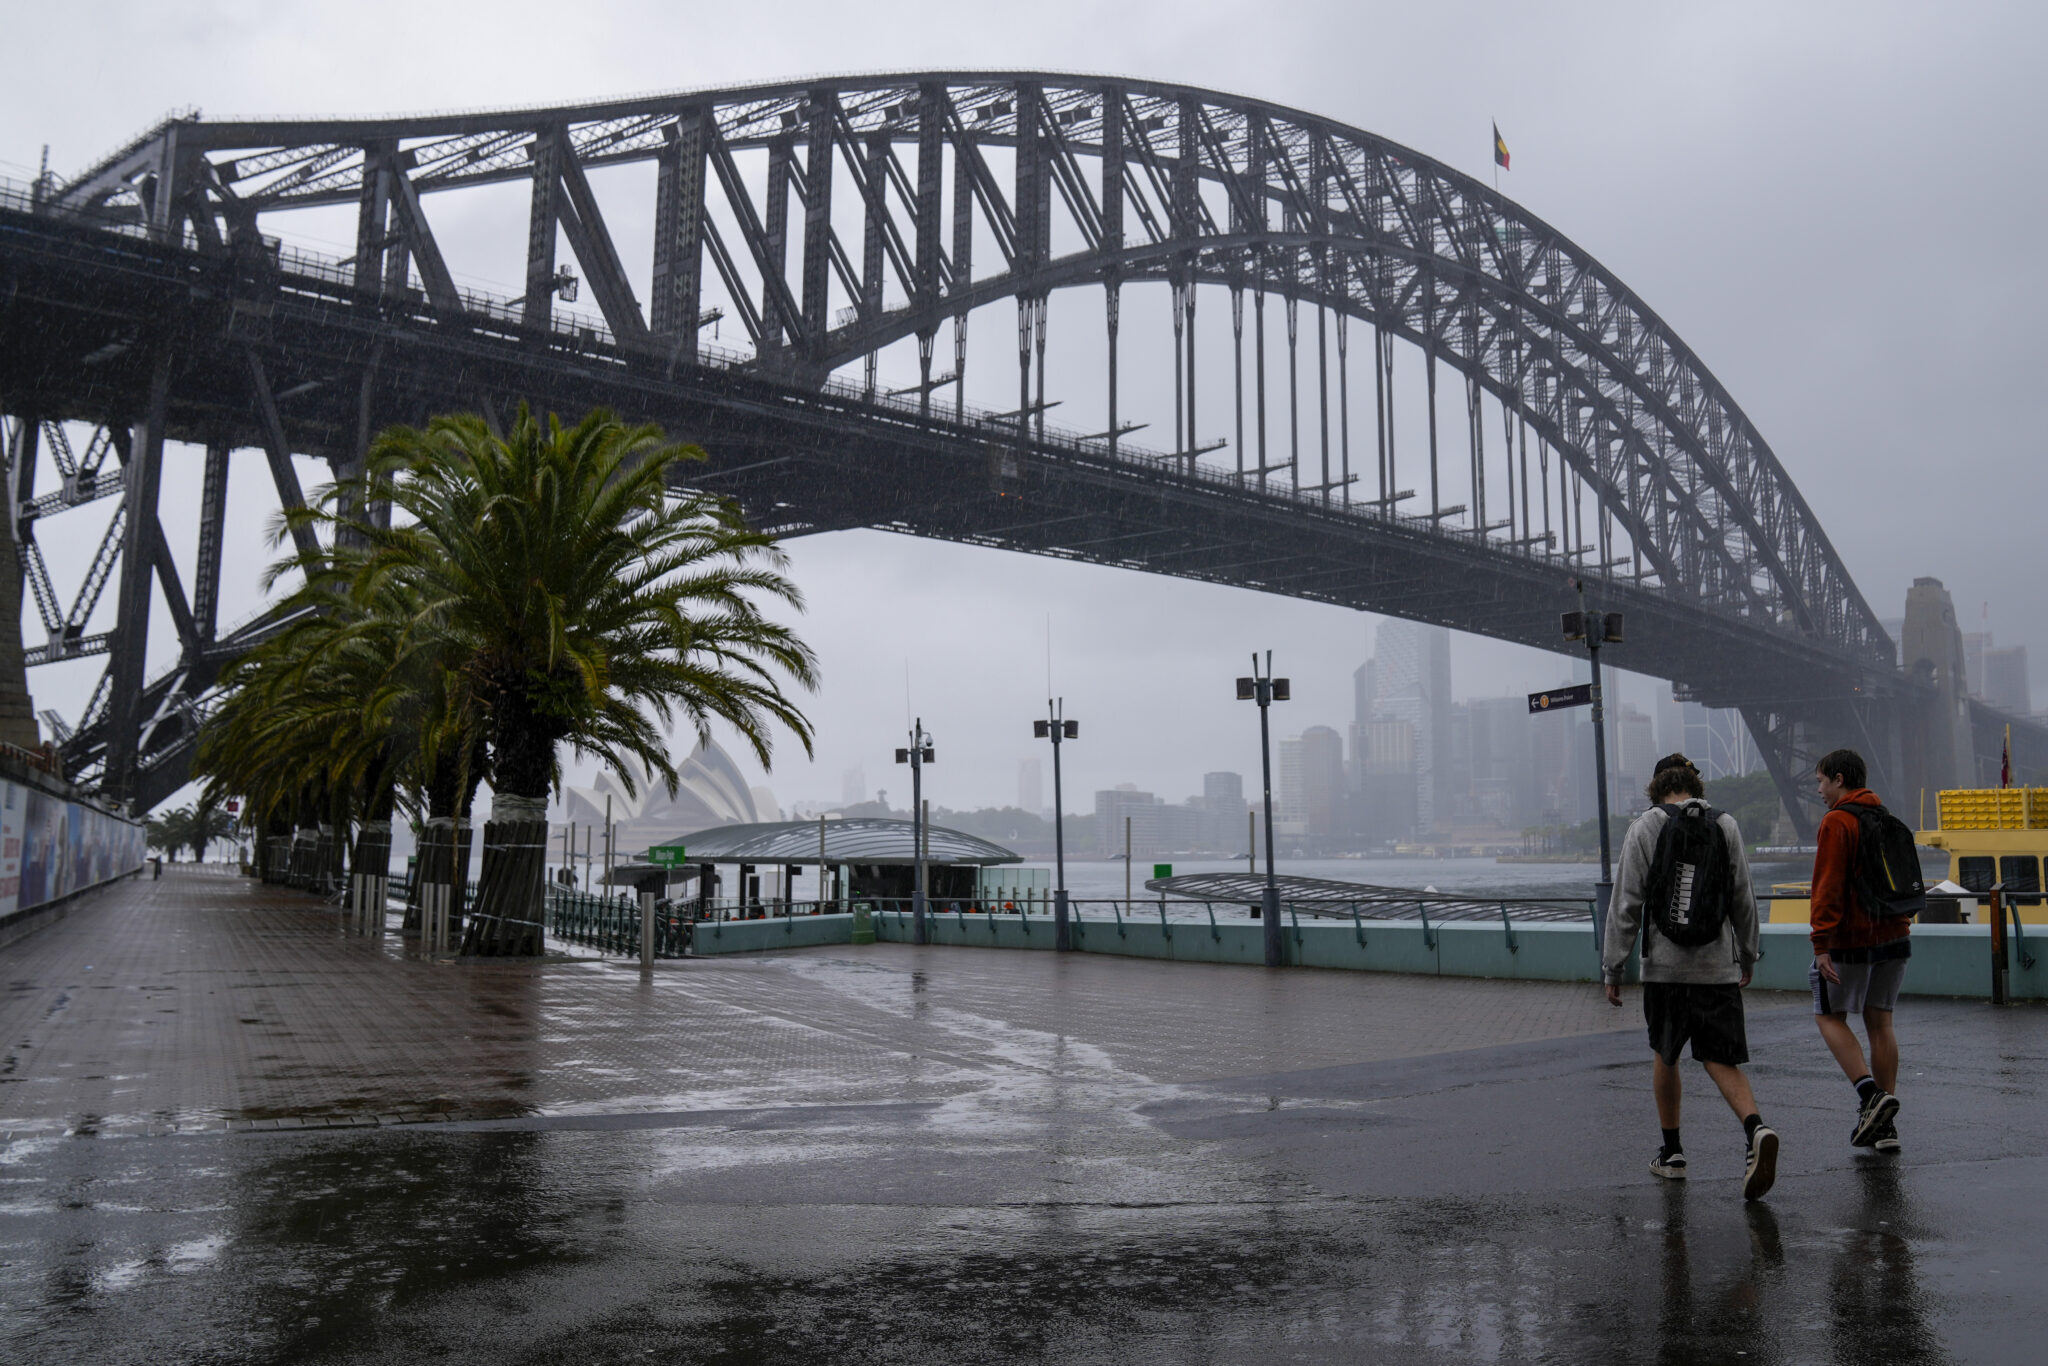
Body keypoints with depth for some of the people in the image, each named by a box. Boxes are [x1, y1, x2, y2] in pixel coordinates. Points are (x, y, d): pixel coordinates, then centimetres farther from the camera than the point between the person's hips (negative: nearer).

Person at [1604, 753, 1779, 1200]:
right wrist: (1748, 957, 22)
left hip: (1664, 967, -2)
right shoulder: (1726, 825, 5)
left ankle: (1671, 1151, 21)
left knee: (1664, 1057, 14)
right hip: (1718, 967, 2)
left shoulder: (1644, 828, -3)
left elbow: (1625, 905, -6)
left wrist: (1612, 968, -1)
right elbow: (1744, 901, 9)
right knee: (1721, 1061, 5)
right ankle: (1756, 1129, -20)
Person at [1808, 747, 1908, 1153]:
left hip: (1851, 939, -7)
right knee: (1879, 1022, 10)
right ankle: (1883, 1126, 12)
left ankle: (1870, 1093, -12)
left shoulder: (1837, 822, -12)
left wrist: (1821, 942, -19)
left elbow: (1828, 887, -18)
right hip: (1894, 936, 7)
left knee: (1830, 1016, 5)